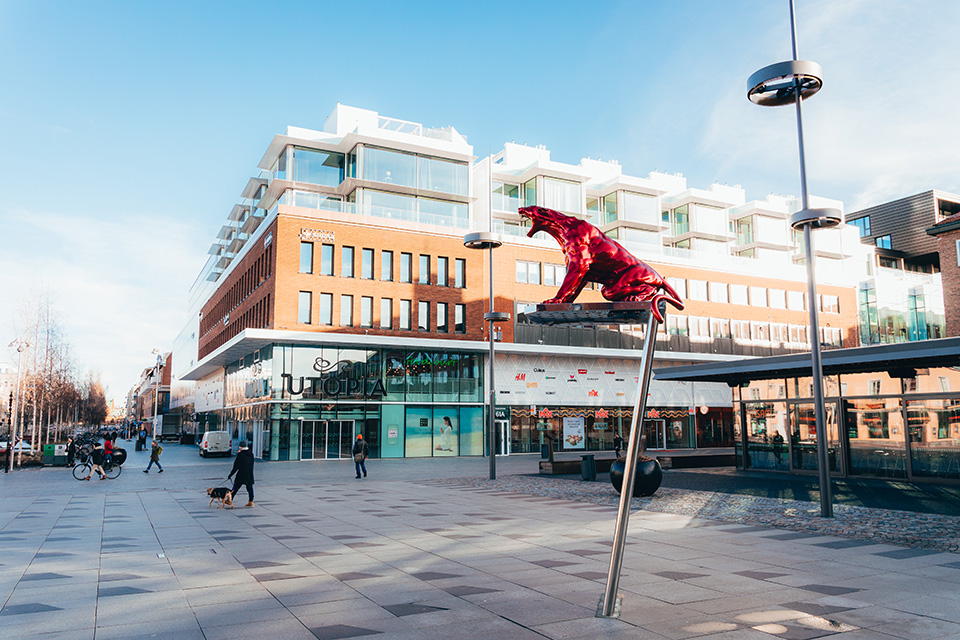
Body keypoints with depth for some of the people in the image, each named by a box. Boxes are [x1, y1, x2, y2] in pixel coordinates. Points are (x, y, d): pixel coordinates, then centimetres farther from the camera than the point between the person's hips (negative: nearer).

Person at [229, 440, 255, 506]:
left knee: (235, 487, 7)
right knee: (250, 487, 9)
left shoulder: (240, 454, -15)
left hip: (241, 474, -5)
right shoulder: (251, 453, 3)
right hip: (250, 474, 5)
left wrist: (230, 475, -7)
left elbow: (236, 466, -14)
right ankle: (251, 502, 10)